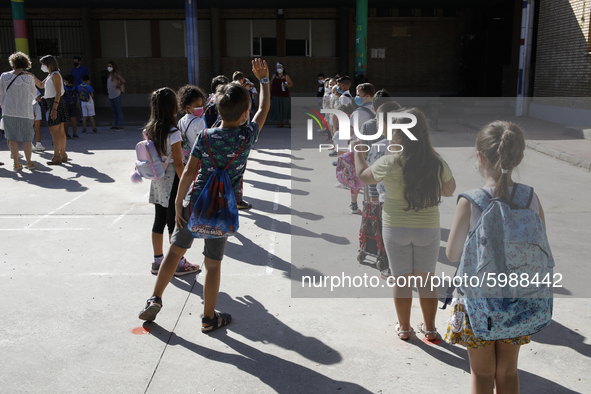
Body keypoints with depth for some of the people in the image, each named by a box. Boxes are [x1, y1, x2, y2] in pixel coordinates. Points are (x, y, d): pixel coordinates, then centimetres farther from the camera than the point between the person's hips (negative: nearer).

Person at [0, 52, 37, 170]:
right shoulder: (29, 78, -7)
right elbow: (33, 94, 6)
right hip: (25, 111, -1)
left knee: (12, 138, 6)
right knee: (27, 137, 7)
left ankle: (16, 163, 7)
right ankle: (29, 162, 10)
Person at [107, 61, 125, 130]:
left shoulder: (115, 74, -10)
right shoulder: (109, 74, 15)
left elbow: (123, 81, -22)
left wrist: (118, 86, -11)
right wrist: (108, 90, 13)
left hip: (116, 95, -9)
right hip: (110, 95, 9)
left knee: (118, 111, -6)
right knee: (114, 111, 13)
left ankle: (121, 126, -4)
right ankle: (115, 125, 18)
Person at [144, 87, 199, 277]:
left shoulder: (149, 130, 4)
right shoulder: (173, 133, -17)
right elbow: (178, 163, -17)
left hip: (157, 181, 7)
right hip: (172, 181, -7)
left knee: (159, 221, 14)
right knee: (175, 223, 2)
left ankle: (158, 261, 24)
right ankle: (179, 263, 13)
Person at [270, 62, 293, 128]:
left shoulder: (286, 76, 4)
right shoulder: (274, 75, 12)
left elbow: (291, 84, 3)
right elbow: (271, 85, 16)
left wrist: (286, 85, -16)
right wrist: (271, 93, 12)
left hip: (284, 95, -3)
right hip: (275, 95, 3)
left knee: (286, 108, -6)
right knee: (277, 109, 2)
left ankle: (290, 122, -2)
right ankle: (280, 123, 11)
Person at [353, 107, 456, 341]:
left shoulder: (389, 163, -16)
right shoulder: (437, 163, -10)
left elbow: (362, 176, 3)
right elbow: (449, 191, 9)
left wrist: (357, 151, 22)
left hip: (395, 228, -2)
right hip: (428, 229, 2)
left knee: (401, 280, 13)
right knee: (426, 280, 16)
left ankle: (404, 328, 27)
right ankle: (429, 328, 29)